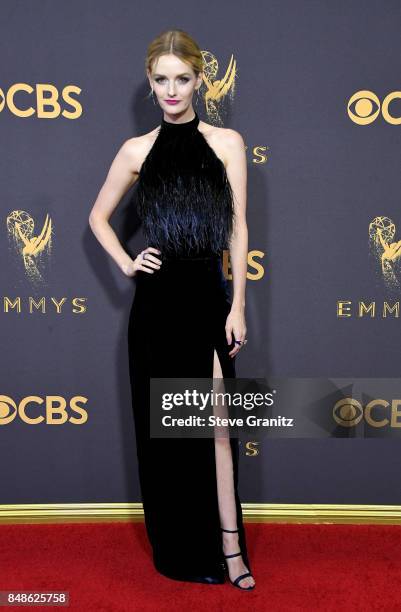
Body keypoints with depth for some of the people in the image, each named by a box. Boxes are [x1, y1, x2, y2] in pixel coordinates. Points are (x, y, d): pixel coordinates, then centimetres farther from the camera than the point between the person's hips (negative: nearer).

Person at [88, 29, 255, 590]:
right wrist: (126, 264, 0)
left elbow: (239, 229, 0)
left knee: (216, 426, -3)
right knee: (163, 427, 7)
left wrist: (238, 308, -4)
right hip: (157, 301, 1)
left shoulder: (227, 143, 3)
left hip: (209, 297, -1)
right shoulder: (137, 150, 5)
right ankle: (180, 549, 23)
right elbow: (98, 217, 16)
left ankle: (227, 545, 9)